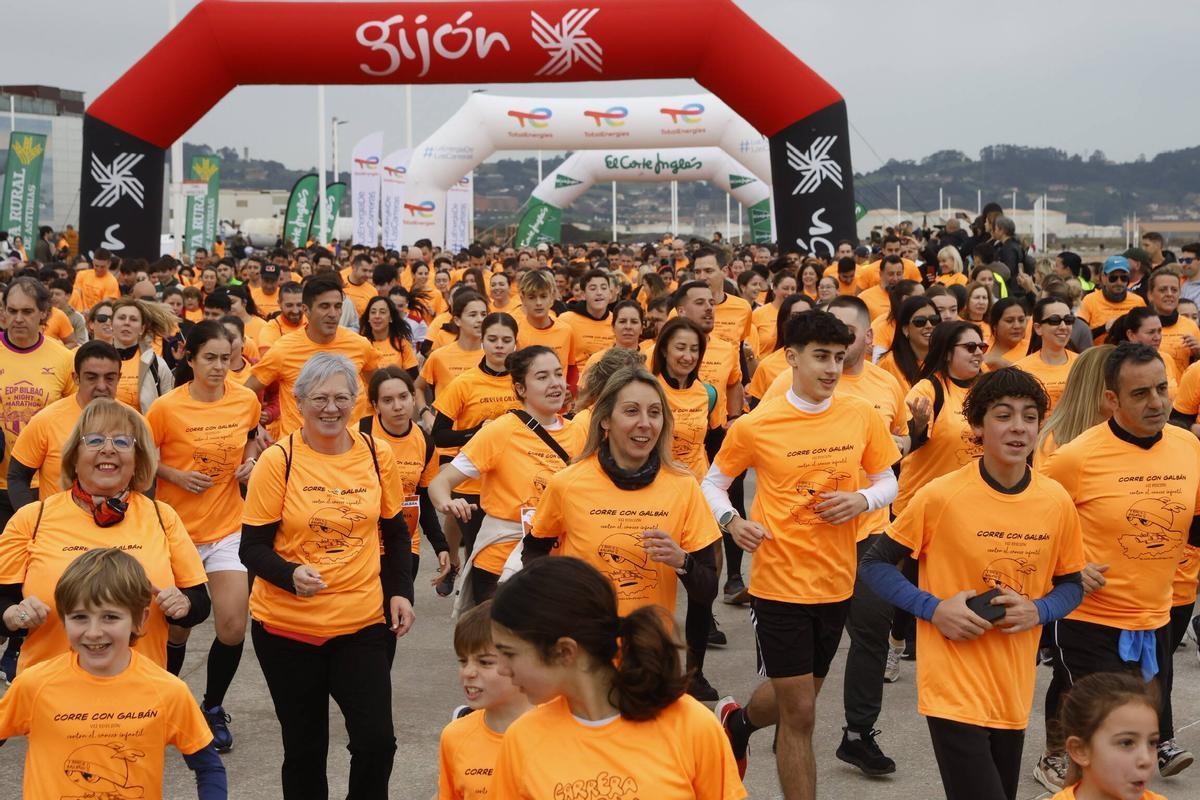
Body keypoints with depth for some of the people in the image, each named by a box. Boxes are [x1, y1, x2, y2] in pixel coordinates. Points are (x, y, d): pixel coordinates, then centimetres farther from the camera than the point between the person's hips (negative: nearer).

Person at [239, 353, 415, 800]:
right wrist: (292, 575, -26)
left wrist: (400, 592, 1)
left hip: (364, 623, 2)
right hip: (288, 627, -2)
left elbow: (395, 532, 13)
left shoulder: (377, 455, 0)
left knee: (376, 741, -5)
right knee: (305, 747, 9)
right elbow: (252, 548, -8)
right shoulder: (277, 461, -9)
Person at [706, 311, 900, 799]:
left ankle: (737, 720, 53)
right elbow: (713, 483, 3)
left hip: (836, 580, 4)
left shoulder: (861, 416, -3)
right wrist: (731, 521, -16)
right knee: (799, 713, -2)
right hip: (780, 581, -4)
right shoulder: (755, 426, -10)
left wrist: (862, 500, -12)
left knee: (798, 697, 22)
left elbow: (888, 482, 9)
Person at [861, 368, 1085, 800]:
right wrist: (933, 608, -16)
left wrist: (1037, 610, -9)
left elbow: (1071, 584, 12)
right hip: (954, 688, -5)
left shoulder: (1056, 502, -1)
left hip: (1015, 691, 5)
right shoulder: (941, 496, -12)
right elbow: (875, 565, -3)